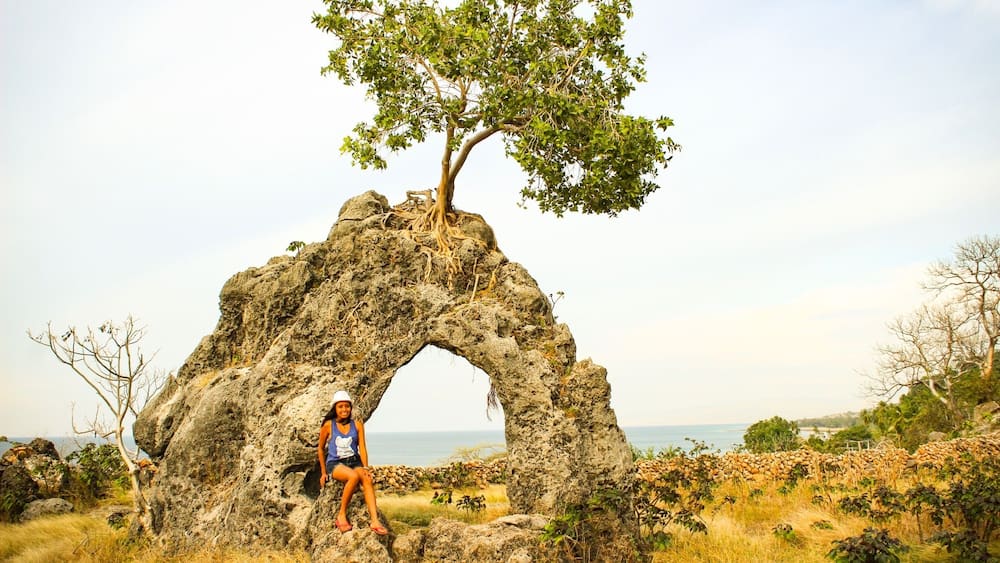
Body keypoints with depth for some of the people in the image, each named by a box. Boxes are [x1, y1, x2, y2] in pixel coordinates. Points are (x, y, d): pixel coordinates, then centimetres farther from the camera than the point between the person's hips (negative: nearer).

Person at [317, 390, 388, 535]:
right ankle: (342, 515, -21)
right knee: (354, 476, -36)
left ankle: (375, 522, -41)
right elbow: (321, 448, 12)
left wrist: (365, 467, -10)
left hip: (354, 462, 3)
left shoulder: (357, 425, 9)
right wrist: (323, 472, 12)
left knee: (367, 479, -31)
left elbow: (362, 447, 4)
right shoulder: (328, 425, 2)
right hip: (334, 464, -3)